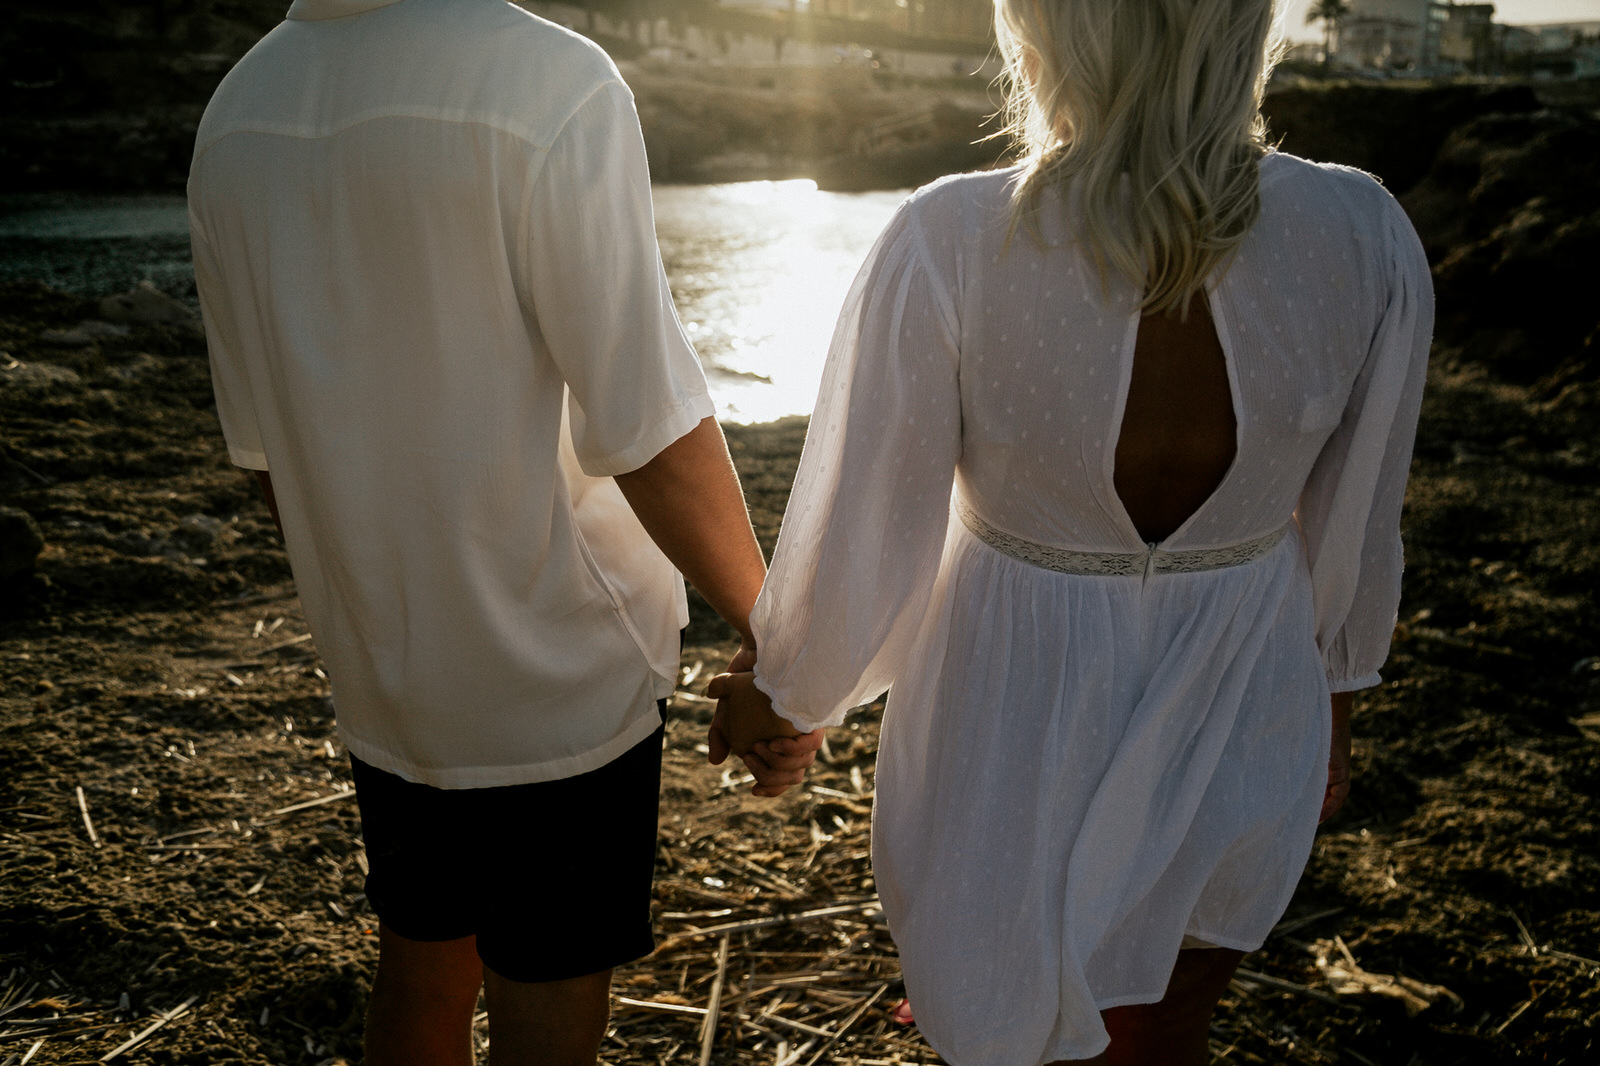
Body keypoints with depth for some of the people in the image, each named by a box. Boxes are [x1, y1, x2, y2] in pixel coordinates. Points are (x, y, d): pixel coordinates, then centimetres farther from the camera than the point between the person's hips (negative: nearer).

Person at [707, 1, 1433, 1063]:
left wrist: (784, 689, 6)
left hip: (1019, 726, -2)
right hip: (1244, 733, 3)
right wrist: (1334, 695, 17)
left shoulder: (949, 246, -26)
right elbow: (1353, 535, -3)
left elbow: (861, 537, -14)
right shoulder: (1367, 239, -17)